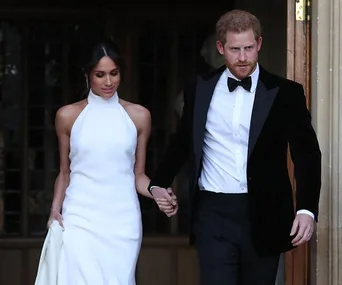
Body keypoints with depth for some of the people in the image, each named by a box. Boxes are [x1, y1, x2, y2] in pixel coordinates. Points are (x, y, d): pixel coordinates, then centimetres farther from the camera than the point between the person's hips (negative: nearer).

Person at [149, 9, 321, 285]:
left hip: (263, 217, 0)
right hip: (214, 214, 0)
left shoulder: (285, 93, -1)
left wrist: (307, 209, -13)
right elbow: (182, 143, 20)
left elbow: (307, 154, -2)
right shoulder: (199, 89, 6)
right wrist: (158, 183, 14)